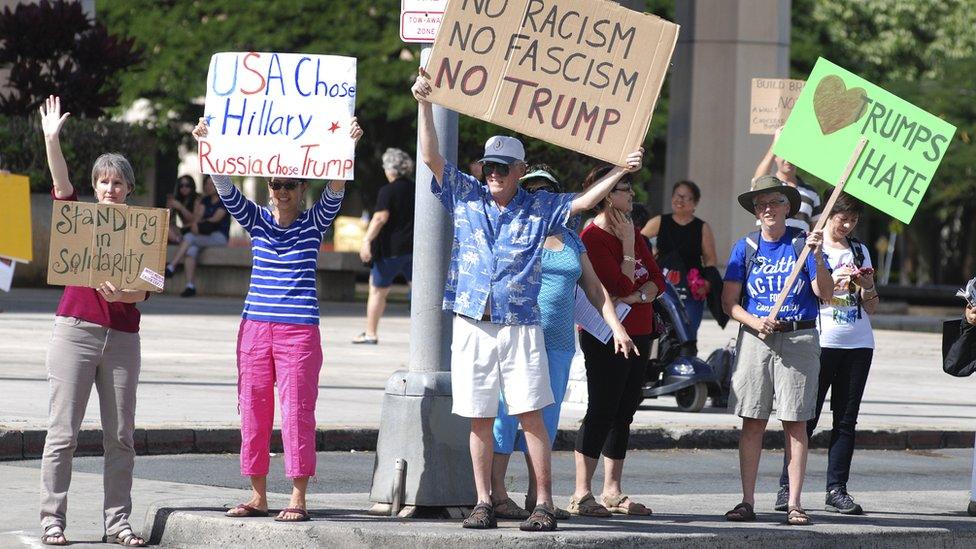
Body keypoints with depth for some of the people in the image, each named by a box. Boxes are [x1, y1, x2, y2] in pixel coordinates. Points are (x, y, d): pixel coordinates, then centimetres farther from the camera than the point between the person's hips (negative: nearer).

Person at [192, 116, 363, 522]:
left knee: (297, 412, -4)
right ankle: (257, 496, 14)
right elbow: (226, 189, -2)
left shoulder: (314, 223, 4)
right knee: (253, 410, 5)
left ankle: (298, 499, 0)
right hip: (255, 327, 3)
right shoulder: (256, 221, 9)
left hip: (300, 332, -3)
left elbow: (336, 191, -10)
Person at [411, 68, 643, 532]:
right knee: (479, 419, 3)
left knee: (531, 416, -5)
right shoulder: (466, 197, 9)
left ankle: (544, 503, -4)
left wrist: (620, 170, -5)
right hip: (472, 326, 1)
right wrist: (424, 105, -3)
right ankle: (484, 503, 8)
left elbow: (583, 201, 5)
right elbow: (431, 157, 4)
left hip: (520, 326, -1)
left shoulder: (538, 209, 7)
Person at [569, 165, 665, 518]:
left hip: (638, 335, 8)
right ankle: (581, 495, -7)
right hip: (605, 336, -8)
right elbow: (622, 286, -18)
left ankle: (612, 492, 15)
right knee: (601, 412, -9)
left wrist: (637, 296, -10)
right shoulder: (593, 237, -12)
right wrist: (628, 244, -10)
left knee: (623, 413, 10)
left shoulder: (632, 231, 15)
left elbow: (657, 281, 9)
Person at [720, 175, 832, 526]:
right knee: (752, 422, 1)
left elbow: (825, 294, -5)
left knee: (795, 423, -1)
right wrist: (755, 322, -13)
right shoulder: (745, 248, 7)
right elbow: (729, 301, 5)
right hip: (755, 339, 1)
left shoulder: (802, 244, 3)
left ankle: (794, 504, 1)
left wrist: (817, 258, -20)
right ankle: (747, 502, 4)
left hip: (799, 339, -1)